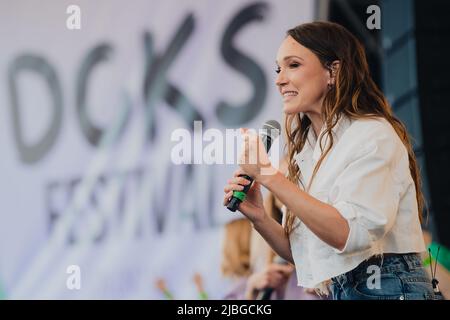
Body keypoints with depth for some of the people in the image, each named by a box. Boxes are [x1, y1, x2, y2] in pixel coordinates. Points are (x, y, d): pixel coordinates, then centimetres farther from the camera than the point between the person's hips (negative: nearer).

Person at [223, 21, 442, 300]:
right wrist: (259, 218, -3)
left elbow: (349, 234, -21)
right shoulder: (308, 148, 12)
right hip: (336, 291, 6)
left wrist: (269, 175, -20)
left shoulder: (374, 134, -8)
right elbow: (301, 254, 14)